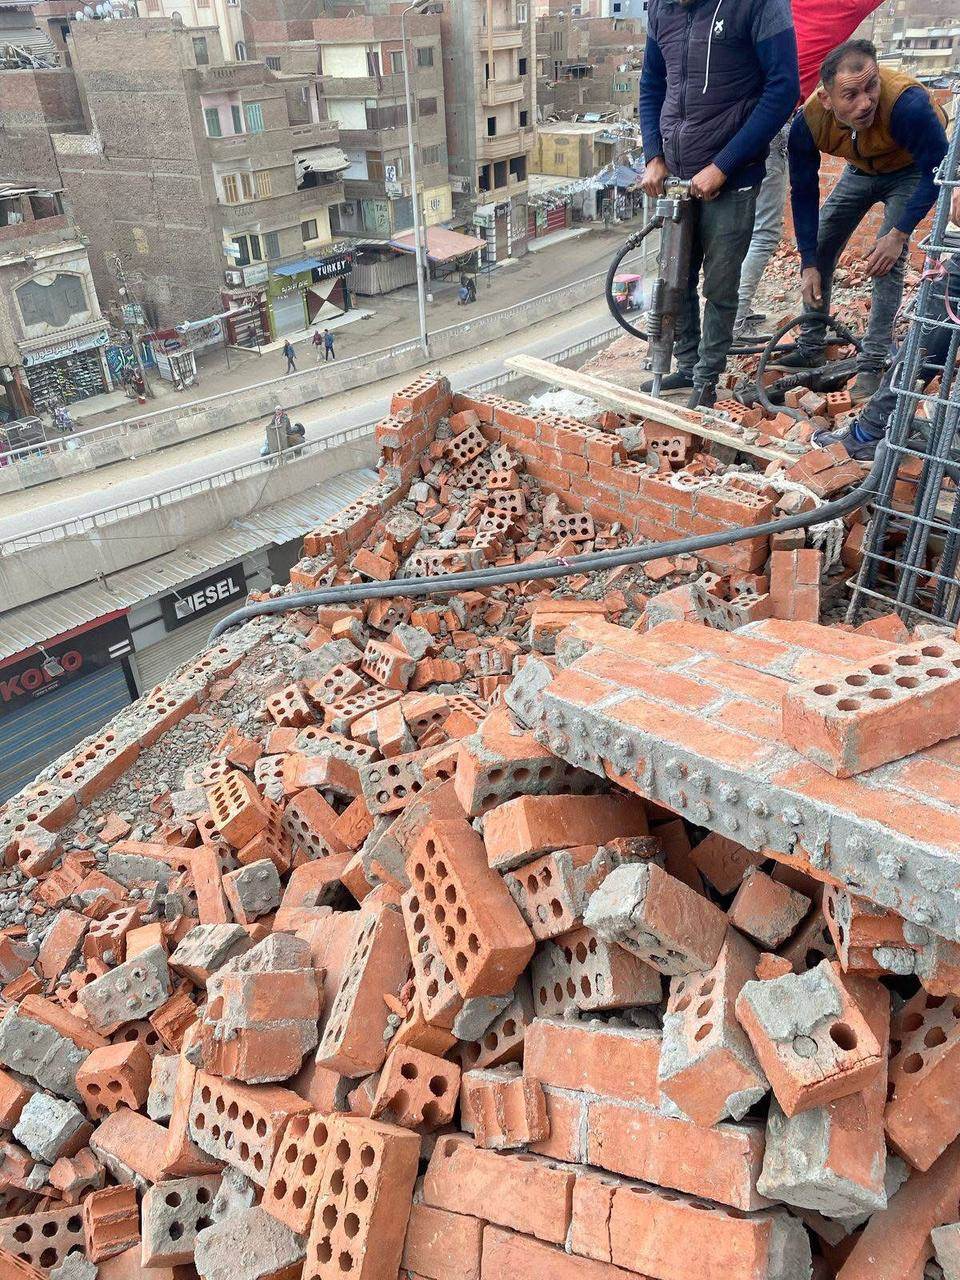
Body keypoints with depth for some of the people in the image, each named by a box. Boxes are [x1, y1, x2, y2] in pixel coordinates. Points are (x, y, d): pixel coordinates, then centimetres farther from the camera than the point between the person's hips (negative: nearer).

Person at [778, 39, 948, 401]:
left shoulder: (908, 103, -42)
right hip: (861, 169, 4)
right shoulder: (808, 122, -30)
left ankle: (872, 365, -13)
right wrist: (809, 265, -19)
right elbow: (804, 192, -17)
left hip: (910, 171, -4)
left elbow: (938, 171, -29)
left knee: (888, 258, -20)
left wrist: (899, 234, -33)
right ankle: (810, 347, 15)